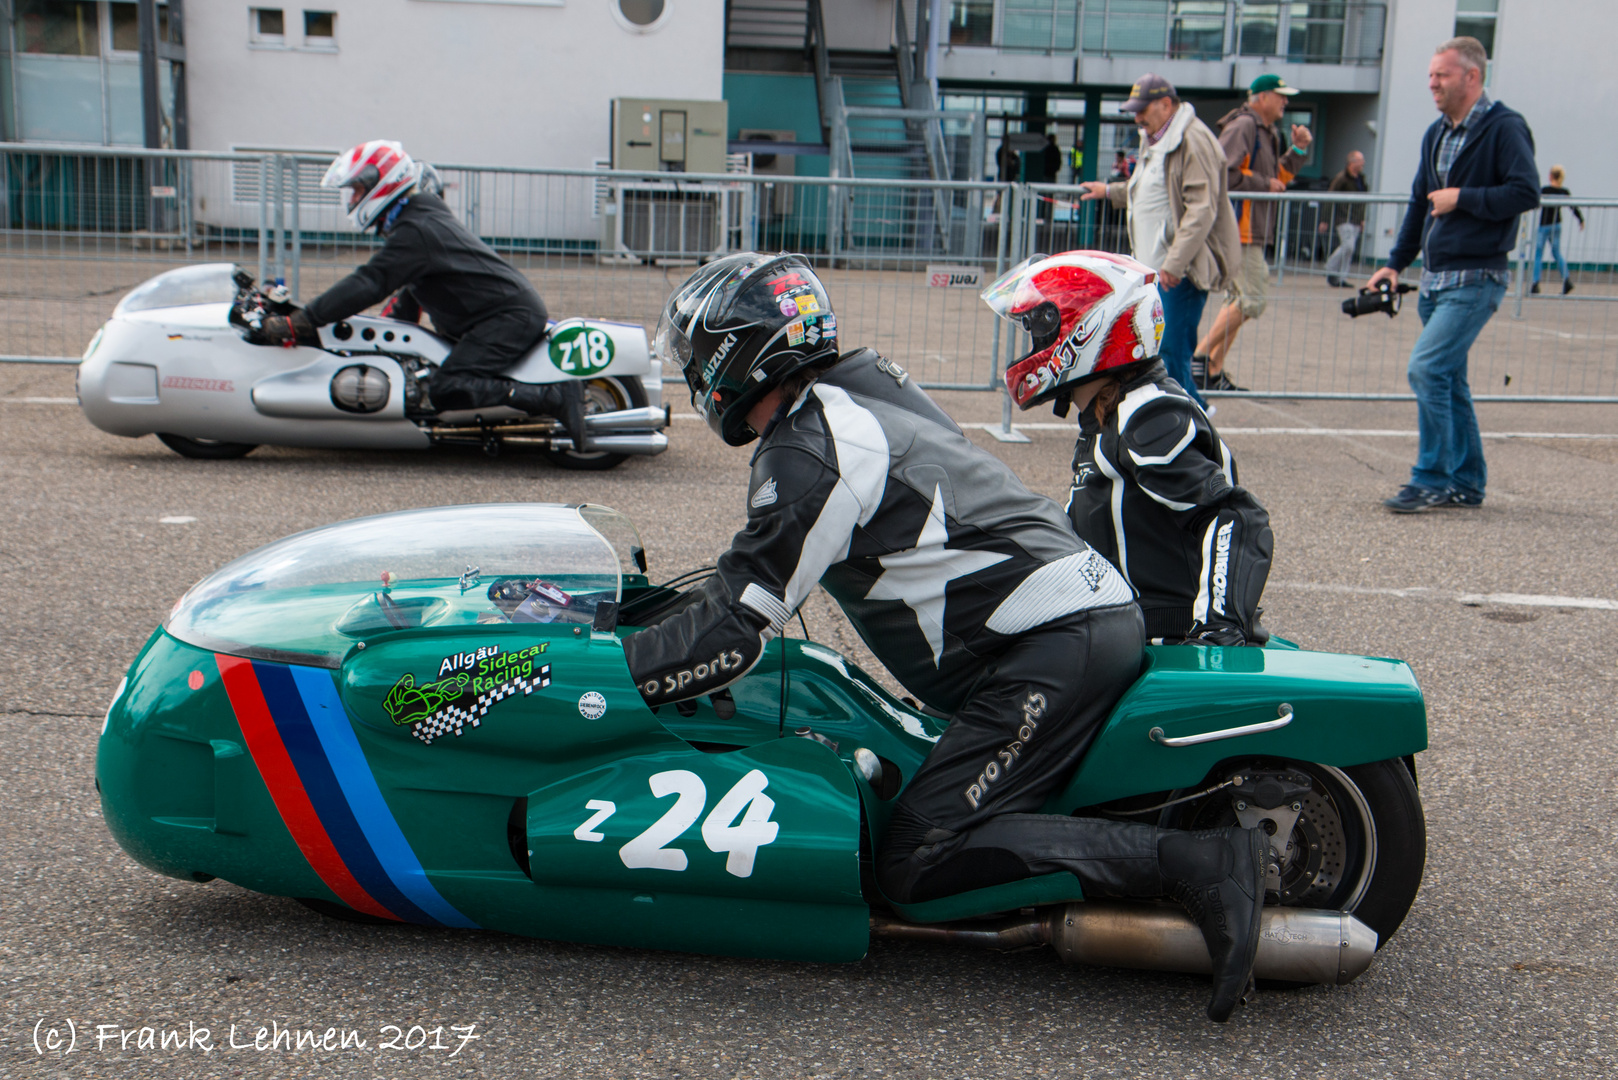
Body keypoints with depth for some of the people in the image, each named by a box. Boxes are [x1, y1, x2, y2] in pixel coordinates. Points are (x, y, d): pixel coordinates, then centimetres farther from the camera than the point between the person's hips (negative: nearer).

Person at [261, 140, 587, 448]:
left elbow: (369, 284, -24)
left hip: (509, 317, -11)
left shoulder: (415, 231, -15)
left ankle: (556, 396, -24)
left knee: (447, 390, -25)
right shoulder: (422, 216, 18)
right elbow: (409, 290, 28)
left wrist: (298, 322, -24)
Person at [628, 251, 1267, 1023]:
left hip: (1052, 651, -10)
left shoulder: (810, 452, -12)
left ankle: (1190, 863, -19)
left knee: (916, 864, -13)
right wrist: (663, 599, 35)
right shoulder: (856, 395, 17)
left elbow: (733, 633, -13)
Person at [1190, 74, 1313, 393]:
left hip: (1251, 230, 11)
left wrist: (1298, 151, 12)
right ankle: (1200, 355, -10)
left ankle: (1214, 372, 12)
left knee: (1240, 300, 10)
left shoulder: (1268, 134, 22)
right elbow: (1223, 172, -20)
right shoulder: (1242, 127, -10)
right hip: (1238, 227, -11)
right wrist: (1264, 184, -14)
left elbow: (1277, 176, 24)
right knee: (1254, 299, -14)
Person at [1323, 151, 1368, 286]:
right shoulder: (1341, 178, -8)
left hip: (1356, 220, 7)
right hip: (1343, 218, -7)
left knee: (1349, 249, 5)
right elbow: (1330, 199, -8)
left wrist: (1362, 219, 18)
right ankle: (1330, 271, 0)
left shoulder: (1361, 178, 14)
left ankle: (1340, 278, 11)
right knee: (1347, 246, -17)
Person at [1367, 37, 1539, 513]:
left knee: (1426, 368, -17)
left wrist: (1461, 199, -15)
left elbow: (1526, 192, -19)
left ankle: (1431, 480, -8)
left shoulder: (1504, 128, -9)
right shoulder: (1436, 134, 15)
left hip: (1476, 280, -8)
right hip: (1435, 278, 8)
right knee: (1449, 378, 11)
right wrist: (1395, 263, 17)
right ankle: (1466, 482, 21)